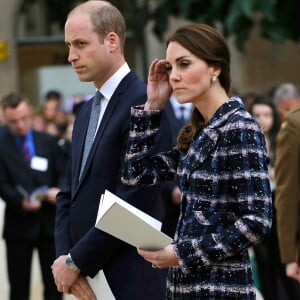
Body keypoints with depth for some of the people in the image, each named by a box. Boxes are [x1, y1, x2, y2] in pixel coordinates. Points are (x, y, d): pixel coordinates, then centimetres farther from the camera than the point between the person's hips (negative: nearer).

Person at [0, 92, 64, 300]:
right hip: (19, 223, -3)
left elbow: (61, 174, 9)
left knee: (54, 282, 8)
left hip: (50, 222, 3)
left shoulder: (48, 142, 9)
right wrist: (21, 202, -25)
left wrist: (59, 191, -13)